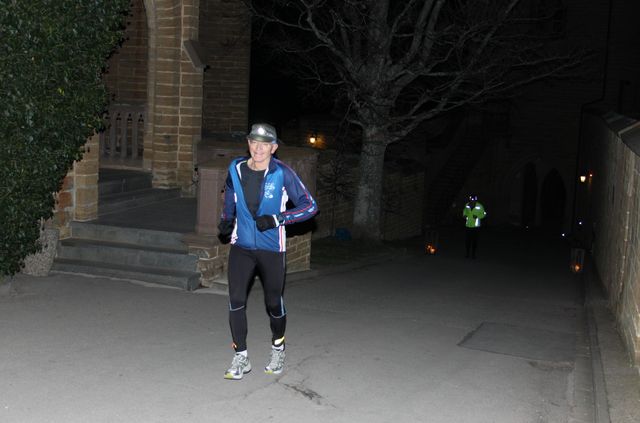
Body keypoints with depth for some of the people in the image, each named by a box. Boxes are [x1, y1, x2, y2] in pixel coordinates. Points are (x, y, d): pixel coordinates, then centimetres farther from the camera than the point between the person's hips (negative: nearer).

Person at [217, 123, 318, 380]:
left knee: (274, 303, 8)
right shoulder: (236, 170, 0)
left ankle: (278, 349, 35)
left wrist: (277, 219, -19)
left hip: (271, 248, -2)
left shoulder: (282, 173, -12)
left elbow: (310, 206, -9)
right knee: (236, 300, -8)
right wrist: (226, 222, -3)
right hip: (241, 246, 3)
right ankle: (241, 358, 5)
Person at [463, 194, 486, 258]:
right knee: (467, 240, 1)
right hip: (468, 226, 2)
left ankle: (473, 254, 11)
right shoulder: (467, 205, 0)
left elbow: (483, 214, 1)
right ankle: (467, 253, 15)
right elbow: (464, 211, 18)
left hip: (476, 226, -2)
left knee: (474, 241, 1)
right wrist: (464, 215, -3)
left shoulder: (479, 206, -8)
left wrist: (477, 216, -16)